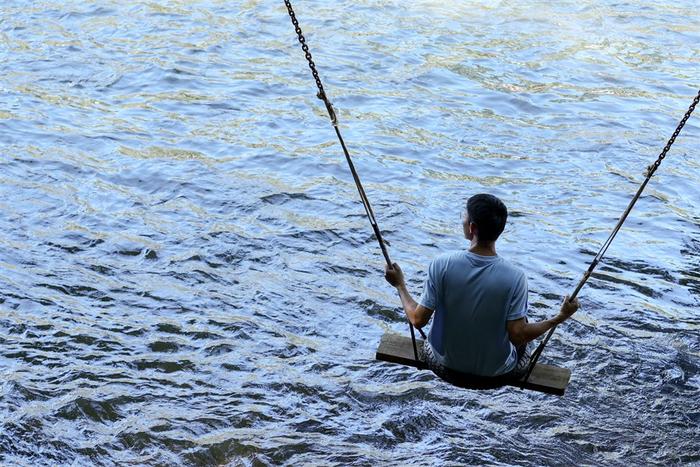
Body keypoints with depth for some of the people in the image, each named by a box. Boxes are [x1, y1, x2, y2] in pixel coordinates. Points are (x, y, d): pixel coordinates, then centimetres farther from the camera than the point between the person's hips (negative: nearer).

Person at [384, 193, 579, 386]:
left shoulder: (442, 265, -22)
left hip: (445, 366, 1)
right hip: (497, 374, -1)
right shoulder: (515, 277, -25)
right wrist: (559, 318, -9)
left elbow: (418, 319, -15)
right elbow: (517, 336, -22)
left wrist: (400, 284, 1)